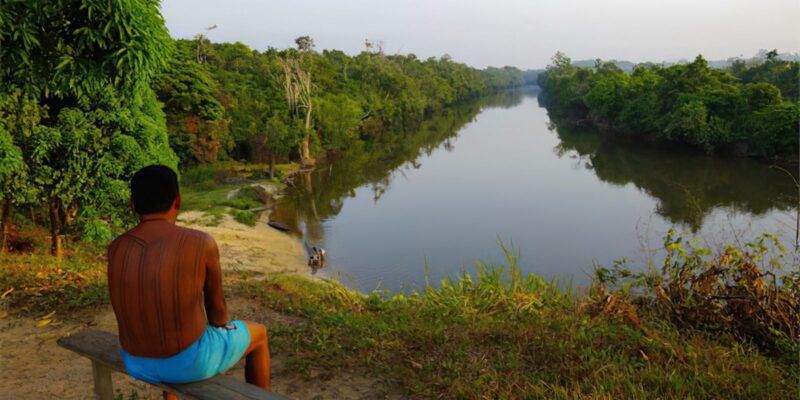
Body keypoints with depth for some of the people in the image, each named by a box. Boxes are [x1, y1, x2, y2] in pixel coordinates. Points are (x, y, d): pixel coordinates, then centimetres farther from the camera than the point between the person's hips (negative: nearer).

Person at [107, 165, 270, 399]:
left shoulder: (115, 248, -5)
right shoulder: (202, 243, -20)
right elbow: (217, 306, -6)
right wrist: (221, 326, 16)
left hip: (138, 362, 5)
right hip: (190, 360, -5)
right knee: (257, 334, 25)